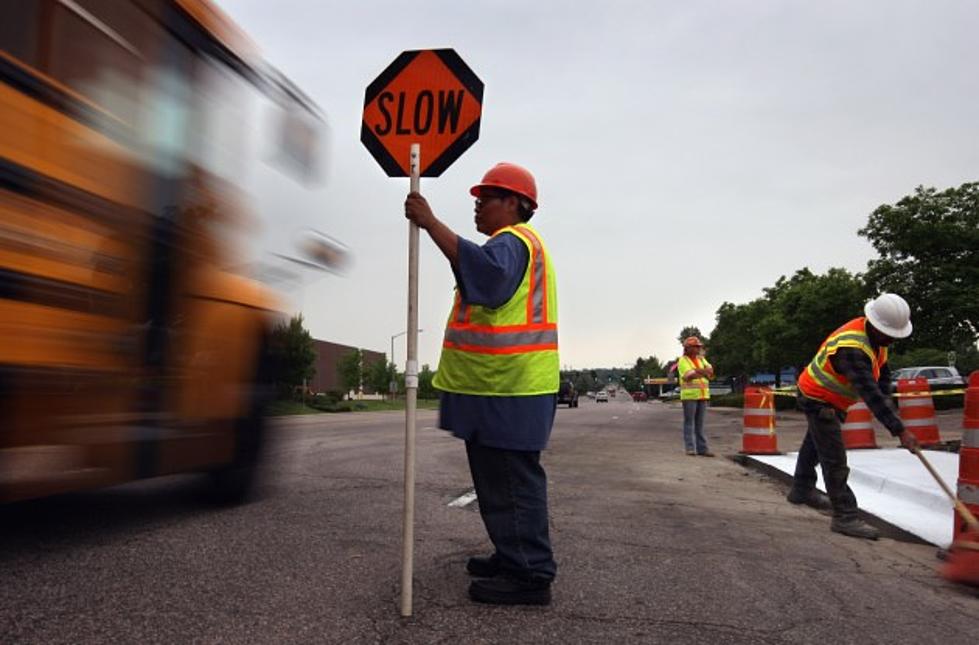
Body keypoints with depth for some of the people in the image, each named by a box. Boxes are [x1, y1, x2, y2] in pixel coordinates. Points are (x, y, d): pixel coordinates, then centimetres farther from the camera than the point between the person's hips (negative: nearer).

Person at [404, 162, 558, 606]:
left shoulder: (513, 241, -12)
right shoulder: (518, 242, 25)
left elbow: (486, 268, -35)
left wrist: (429, 222, -32)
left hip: (508, 390, -11)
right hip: (501, 386, 11)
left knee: (512, 482, -6)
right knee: (502, 479, 18)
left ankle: (530, 576, 2)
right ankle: (514, 558, 29)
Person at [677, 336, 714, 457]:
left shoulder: (701, 359, 15)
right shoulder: (683, 361, -5)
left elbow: (710, 371, -1)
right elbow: (690, 376, -18)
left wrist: (697, 370, -14)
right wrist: (704, 372, -9)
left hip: (702, 395, 6)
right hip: (689, 396, -6)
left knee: (700, 423, 7)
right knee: (689, 423, -2)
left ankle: (702, 448, 7)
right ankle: (690, 448, 1)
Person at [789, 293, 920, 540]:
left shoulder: (875, 335, -6)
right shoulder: (851, 348, -37)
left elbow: (883, 372, 7)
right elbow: (870, 392, -43)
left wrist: (886, 403, -8)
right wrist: (900, 430, -45)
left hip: (829, 401, 11)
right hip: (818, 401, -11)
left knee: (815, 443, 25)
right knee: (835, 460, -12)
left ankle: (802, 490, 43)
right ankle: (845, 517, -7)